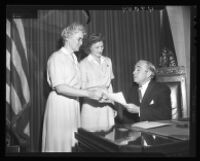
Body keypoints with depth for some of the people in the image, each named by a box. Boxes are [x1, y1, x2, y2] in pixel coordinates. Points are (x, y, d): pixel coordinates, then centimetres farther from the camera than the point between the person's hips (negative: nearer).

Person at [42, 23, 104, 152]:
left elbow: (74, 84, 12)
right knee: (59, 143, 1)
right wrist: (88, 94, -20)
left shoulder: (74, 58, 14)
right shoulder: (57, 57, -9)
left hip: (73, 103, 7)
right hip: (60, 103, -7)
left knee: (71, 142, 9)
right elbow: (60, 88, -18)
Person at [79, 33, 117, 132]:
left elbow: (109, 84, 14)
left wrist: (112, 103, 12)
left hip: (106, 105, 4)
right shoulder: (83, 64, -4)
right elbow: (82, 87, -4)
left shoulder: (108, 61, 10)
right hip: (91, 105, -4)